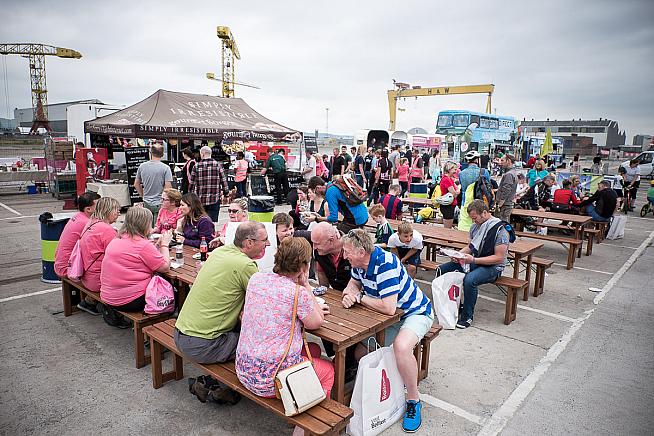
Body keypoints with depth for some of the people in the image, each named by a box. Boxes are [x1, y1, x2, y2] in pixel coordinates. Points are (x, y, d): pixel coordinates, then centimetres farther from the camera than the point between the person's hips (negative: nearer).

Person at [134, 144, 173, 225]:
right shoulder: (165, 168, -12)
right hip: (160, 204, -4)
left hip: (146, 203, 4)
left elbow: (136, 184, 11)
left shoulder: (142, 166, 2)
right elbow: (168, 187, -16)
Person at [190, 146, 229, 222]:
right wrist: (226, 194, 8)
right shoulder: (218, 165, -1)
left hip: (200, 200, 1)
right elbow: (223, 181, -1)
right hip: (215, 199, -1)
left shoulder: (196, 166, 0)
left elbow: (192, 183, 1)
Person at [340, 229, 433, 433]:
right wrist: (349, 294, -14)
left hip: (415, 312, -8)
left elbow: (388, 308, -38)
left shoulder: (386, 264, -33)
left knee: (401, 346, -36)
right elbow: (354, 284, 11)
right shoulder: (360, 262, -7)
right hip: (387, 316, 8)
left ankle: (413, 400, -13)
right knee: (359, 351, -4)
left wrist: (360, 297, -23)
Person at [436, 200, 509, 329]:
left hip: (492, 267, -8)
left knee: (469, 280, -37)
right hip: (473, 262, 8)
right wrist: (459, 254, -4)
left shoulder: (500, 230, -17)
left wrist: (473, 260, -26)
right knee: (442, 269, -4)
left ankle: (467, 316, -18)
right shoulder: (476, 226, 6)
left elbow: (499, 258, -20)